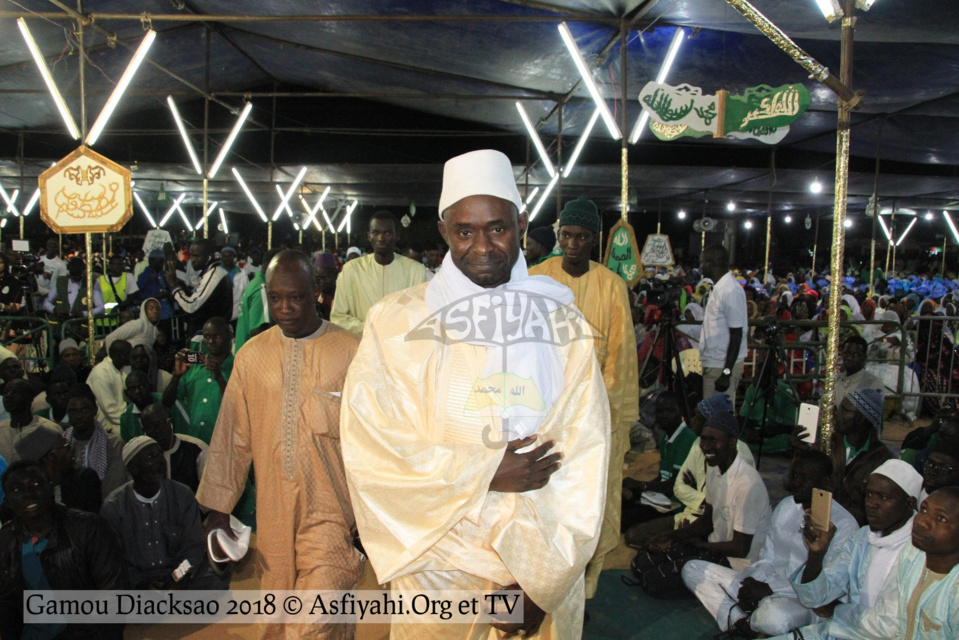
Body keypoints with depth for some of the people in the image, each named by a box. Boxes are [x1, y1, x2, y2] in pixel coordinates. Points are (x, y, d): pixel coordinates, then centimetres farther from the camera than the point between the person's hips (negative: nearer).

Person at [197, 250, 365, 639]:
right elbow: (231, 436, 8)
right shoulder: (252, 355, 3)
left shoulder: (349, 352, -8)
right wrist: (218, 509, 10)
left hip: (331, 517, -3)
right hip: (273, 518, 4)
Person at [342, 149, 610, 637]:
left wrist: (538, 578, -13)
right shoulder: (395, 321, -5)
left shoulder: (564, 326, -1)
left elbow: (583, 460, -7)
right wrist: (483, 473, -15)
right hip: (437, 572, -1)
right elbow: (369, 445, -12)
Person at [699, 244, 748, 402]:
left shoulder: (731, 290, -17)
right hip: (713, 363, 9)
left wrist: (727, 372, -20)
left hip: (723, 365, -9)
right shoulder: (718, 288, 13)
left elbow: (737, 334, -19)